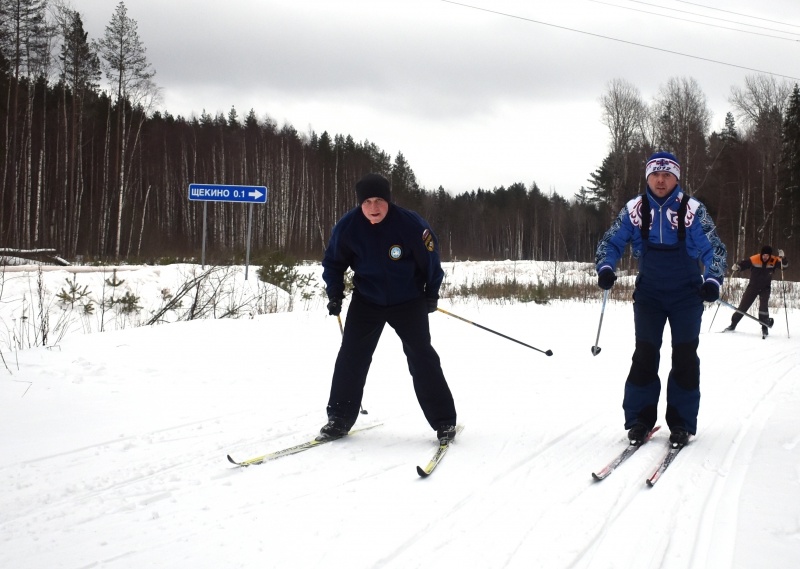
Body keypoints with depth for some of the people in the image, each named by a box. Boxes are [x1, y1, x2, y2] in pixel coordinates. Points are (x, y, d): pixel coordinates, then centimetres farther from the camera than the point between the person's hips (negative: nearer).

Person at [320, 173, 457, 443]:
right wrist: (335, 293, -7)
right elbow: (333, 262, 2)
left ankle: (444, 422, 1)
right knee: (351, 357, -2)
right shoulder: (347, 227, -17)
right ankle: (339, 419, 9)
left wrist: (431, 293, 2)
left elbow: (430, 257, -6)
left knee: (422, 357, -7)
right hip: (366, 300, 2)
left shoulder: (410, 223, -24)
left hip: (408, 301, -2)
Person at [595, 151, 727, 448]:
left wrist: (712, 280, -27)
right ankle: (639, 419, 7)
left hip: (687, 295, -1)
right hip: (649, 293, 1)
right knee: (645, 355, -4)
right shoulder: (635, 209, -5)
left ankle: (682, 423, 9)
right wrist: (605, 268, -17)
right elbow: (611, 242, 3)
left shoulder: (693, 210, -11)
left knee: (684, 357, -1)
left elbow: (714, 249, -10)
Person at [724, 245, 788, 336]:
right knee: (743, 306, 2)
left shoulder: (774, 261, -14)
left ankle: (765, 327, -8)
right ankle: (733, 325, 14)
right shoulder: (754, 259, -18)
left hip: (765, 288, 0)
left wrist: (782, 257, -38)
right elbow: (743, 264, -15)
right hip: (753, 286, 0)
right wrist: (736, 266, -37)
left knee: (763, 306, -19)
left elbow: (785, 265, -19)